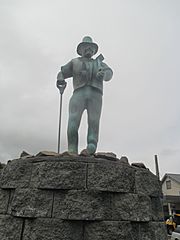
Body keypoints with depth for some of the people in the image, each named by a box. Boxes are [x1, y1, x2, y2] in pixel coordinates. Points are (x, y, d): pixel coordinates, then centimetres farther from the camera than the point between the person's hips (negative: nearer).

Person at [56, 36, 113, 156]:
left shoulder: (100, 63, 29)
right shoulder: (75, 62, 29)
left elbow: (109, 73, 10)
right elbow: (62, 72, 20)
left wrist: (103, 74, -16)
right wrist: (60, 79, -5)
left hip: (95, 93, 1)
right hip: (79, 92, -1)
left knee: (94, 122, -15)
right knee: (73, 120, -17)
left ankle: (91, 147, -22)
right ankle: (72, 150, -20)